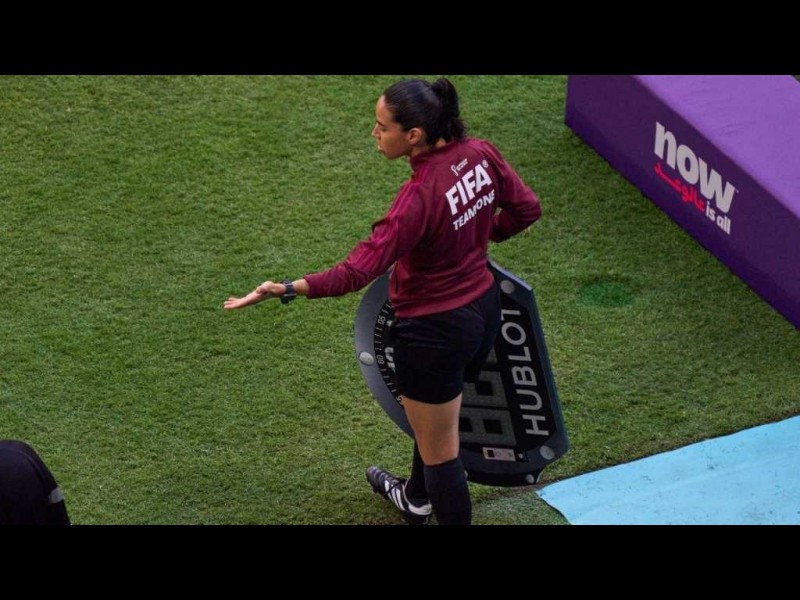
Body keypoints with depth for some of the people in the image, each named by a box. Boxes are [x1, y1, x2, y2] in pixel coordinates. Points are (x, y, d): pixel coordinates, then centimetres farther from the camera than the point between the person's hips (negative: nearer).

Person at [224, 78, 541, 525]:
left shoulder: (419, 198, -32)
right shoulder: (480, 154, -11)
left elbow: (359, 270, -35)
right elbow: (527, 208, 3)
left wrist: (288, 290, -38)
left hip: (435, 333, -9)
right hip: (484, 310, 9)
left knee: (439, 450, 12)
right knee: (437, 418, 35)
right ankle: (416, 499, 60)